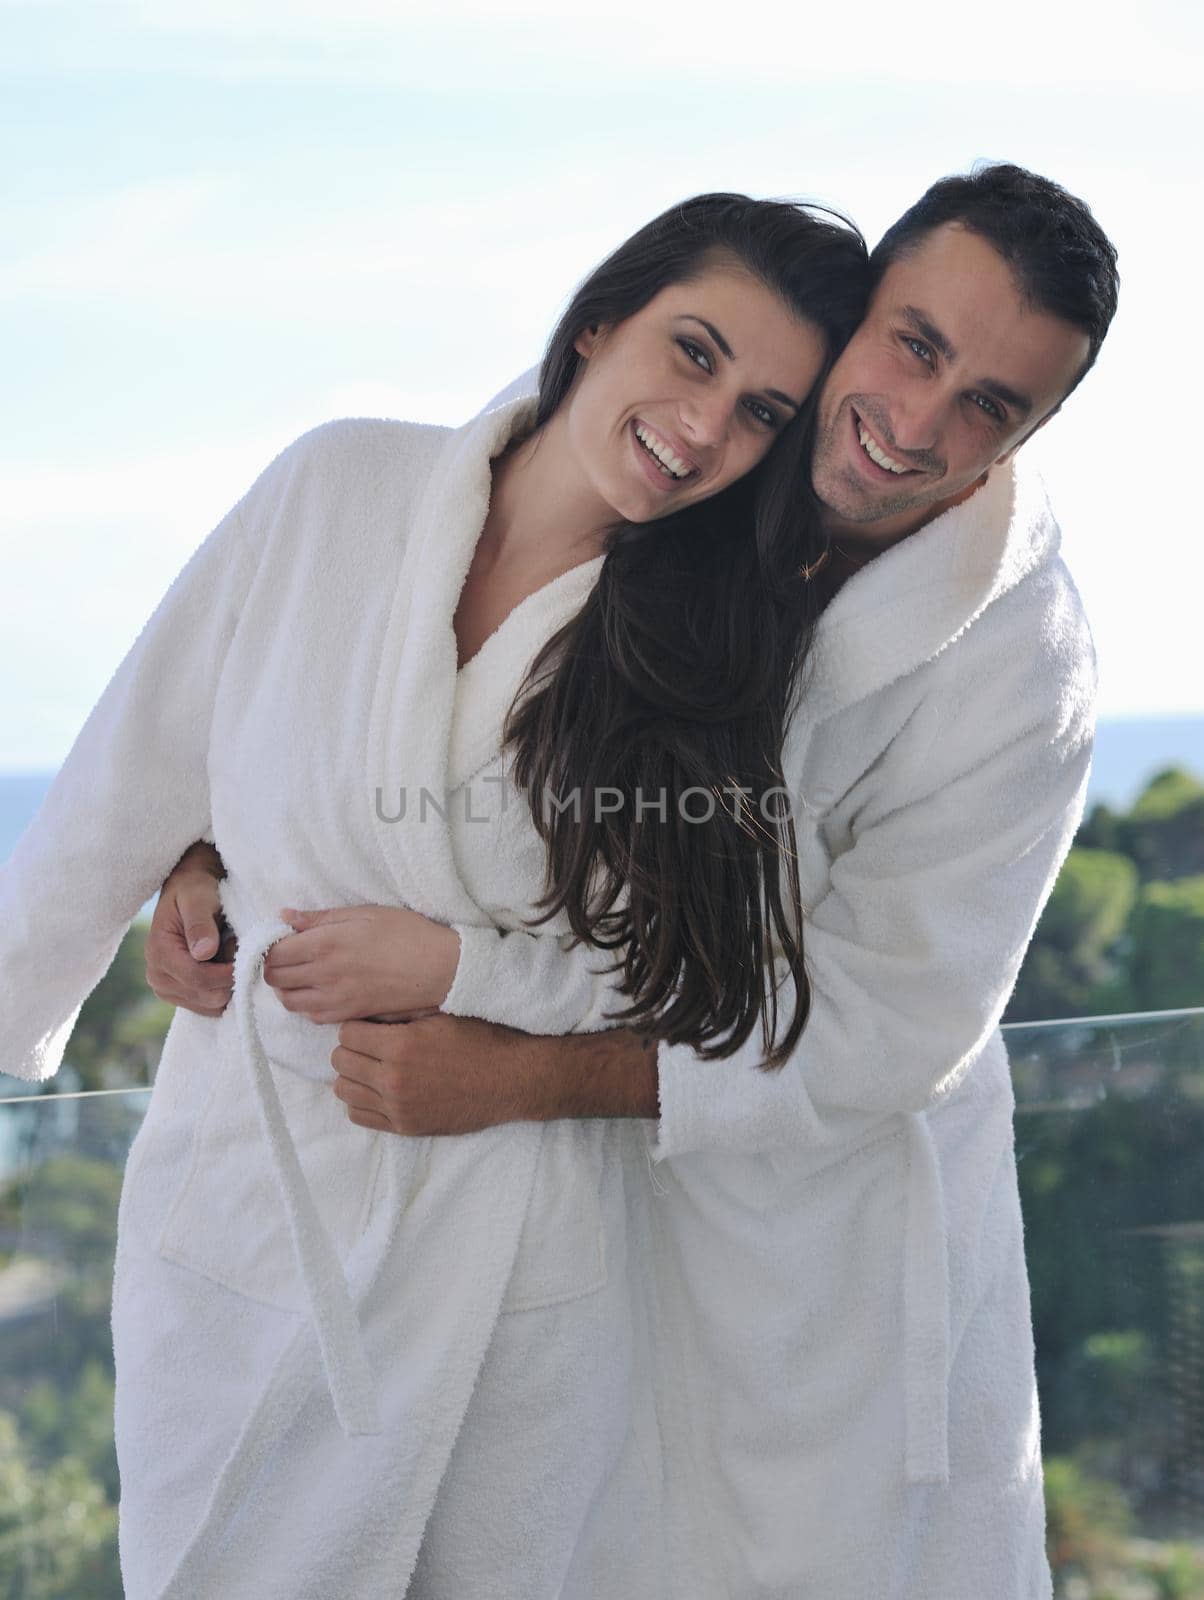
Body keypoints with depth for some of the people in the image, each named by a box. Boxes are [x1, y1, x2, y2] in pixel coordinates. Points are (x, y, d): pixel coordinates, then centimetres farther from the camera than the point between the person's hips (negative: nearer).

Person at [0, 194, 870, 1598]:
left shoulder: (711, 654, -8)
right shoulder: (340, 487, -6)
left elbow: (715, 979, -5)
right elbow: (131, 785, 2)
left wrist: (458, 969, -16)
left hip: (507, 1267, -1)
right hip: (237, 1205, 2)